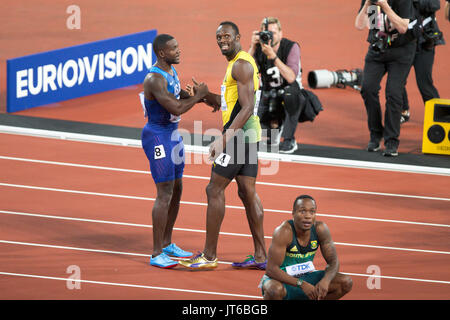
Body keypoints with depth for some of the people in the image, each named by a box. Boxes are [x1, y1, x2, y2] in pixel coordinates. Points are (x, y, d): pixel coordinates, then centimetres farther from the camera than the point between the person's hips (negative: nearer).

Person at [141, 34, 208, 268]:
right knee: (165, 194, -10)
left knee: (176, 190, 15)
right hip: (158, 137, -10)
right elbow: (176, 108, -29)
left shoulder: (171, 71, 7)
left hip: (173, 134, 10)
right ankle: (157, 254, -6)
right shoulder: (155, 79, -24)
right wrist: (197, 96, -14)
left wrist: (200, 96, 11)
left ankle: (167, 244, 28)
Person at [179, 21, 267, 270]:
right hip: (247, 135, 10)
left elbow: (247, 108, -23)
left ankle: (209, 256, -2)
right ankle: (260, 256, 10)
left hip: (238, 134, -10)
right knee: (248, 193, 10)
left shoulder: (241, 65, -15)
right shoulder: (240, 63, 18)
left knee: (215, 190, -5)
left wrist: (224, 139, -27)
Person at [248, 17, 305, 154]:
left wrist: (272, 56, -37)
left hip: (290, 96, -2)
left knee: (290, 91, -39)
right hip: (269, 97, 2)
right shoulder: (258, 49, -9)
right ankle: (275, 125, 23)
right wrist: (253, 47, -31)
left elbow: (291, 78, -30)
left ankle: (290, 140, -23)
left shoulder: (291, 47, -16)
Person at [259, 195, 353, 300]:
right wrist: (302, 284, -37)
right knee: (275, 290, -41)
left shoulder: (320, 229, -10)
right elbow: (271, 270, -29)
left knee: (346, 283, -9)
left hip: (305, 276, 6)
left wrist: (325, 280, -28)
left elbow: (333, 262, -4)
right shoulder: (284, 231, -25)